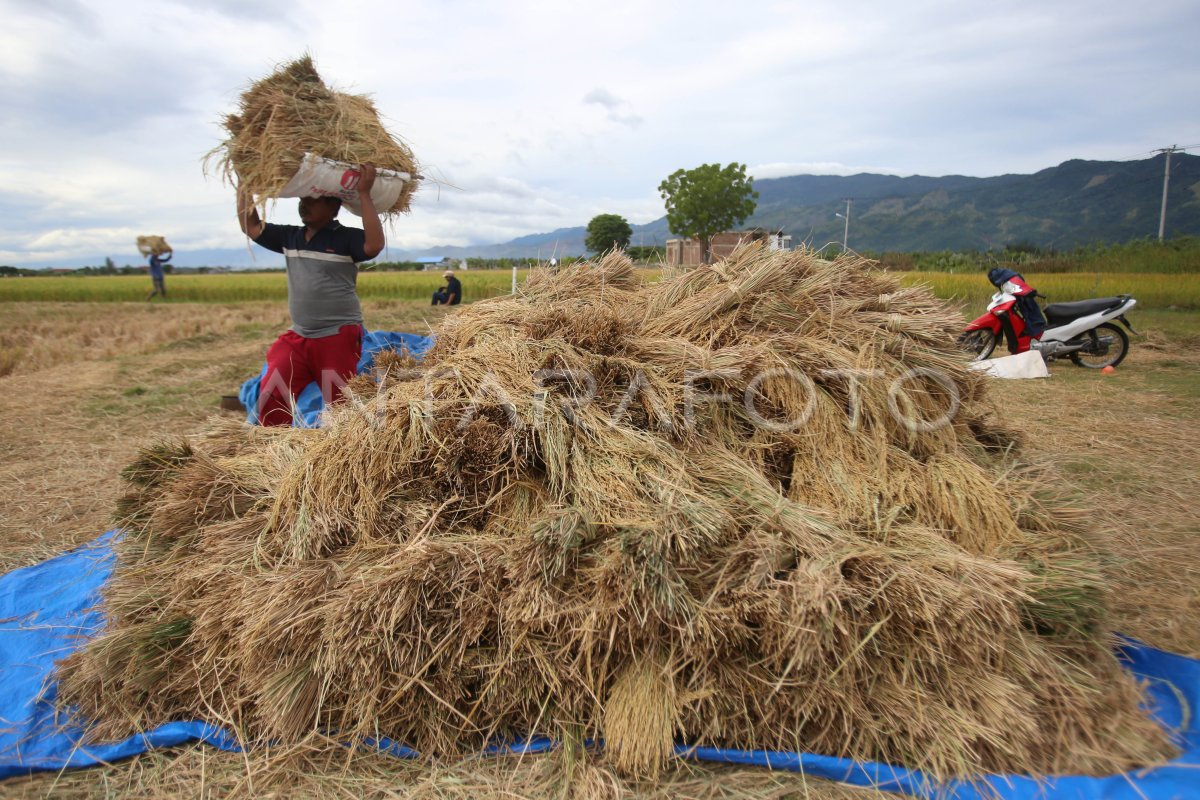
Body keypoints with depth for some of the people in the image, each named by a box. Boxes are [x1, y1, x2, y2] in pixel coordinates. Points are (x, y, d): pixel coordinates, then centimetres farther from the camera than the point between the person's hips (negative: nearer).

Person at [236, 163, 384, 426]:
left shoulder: (347, 238, -9)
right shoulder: (289, 236, 10)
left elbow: (375, 245, -28)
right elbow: (250, 226, 17)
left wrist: (364, 193, -28)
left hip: (338, 337, -6)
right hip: (297, 337, 6)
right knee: (271, 396, 1)